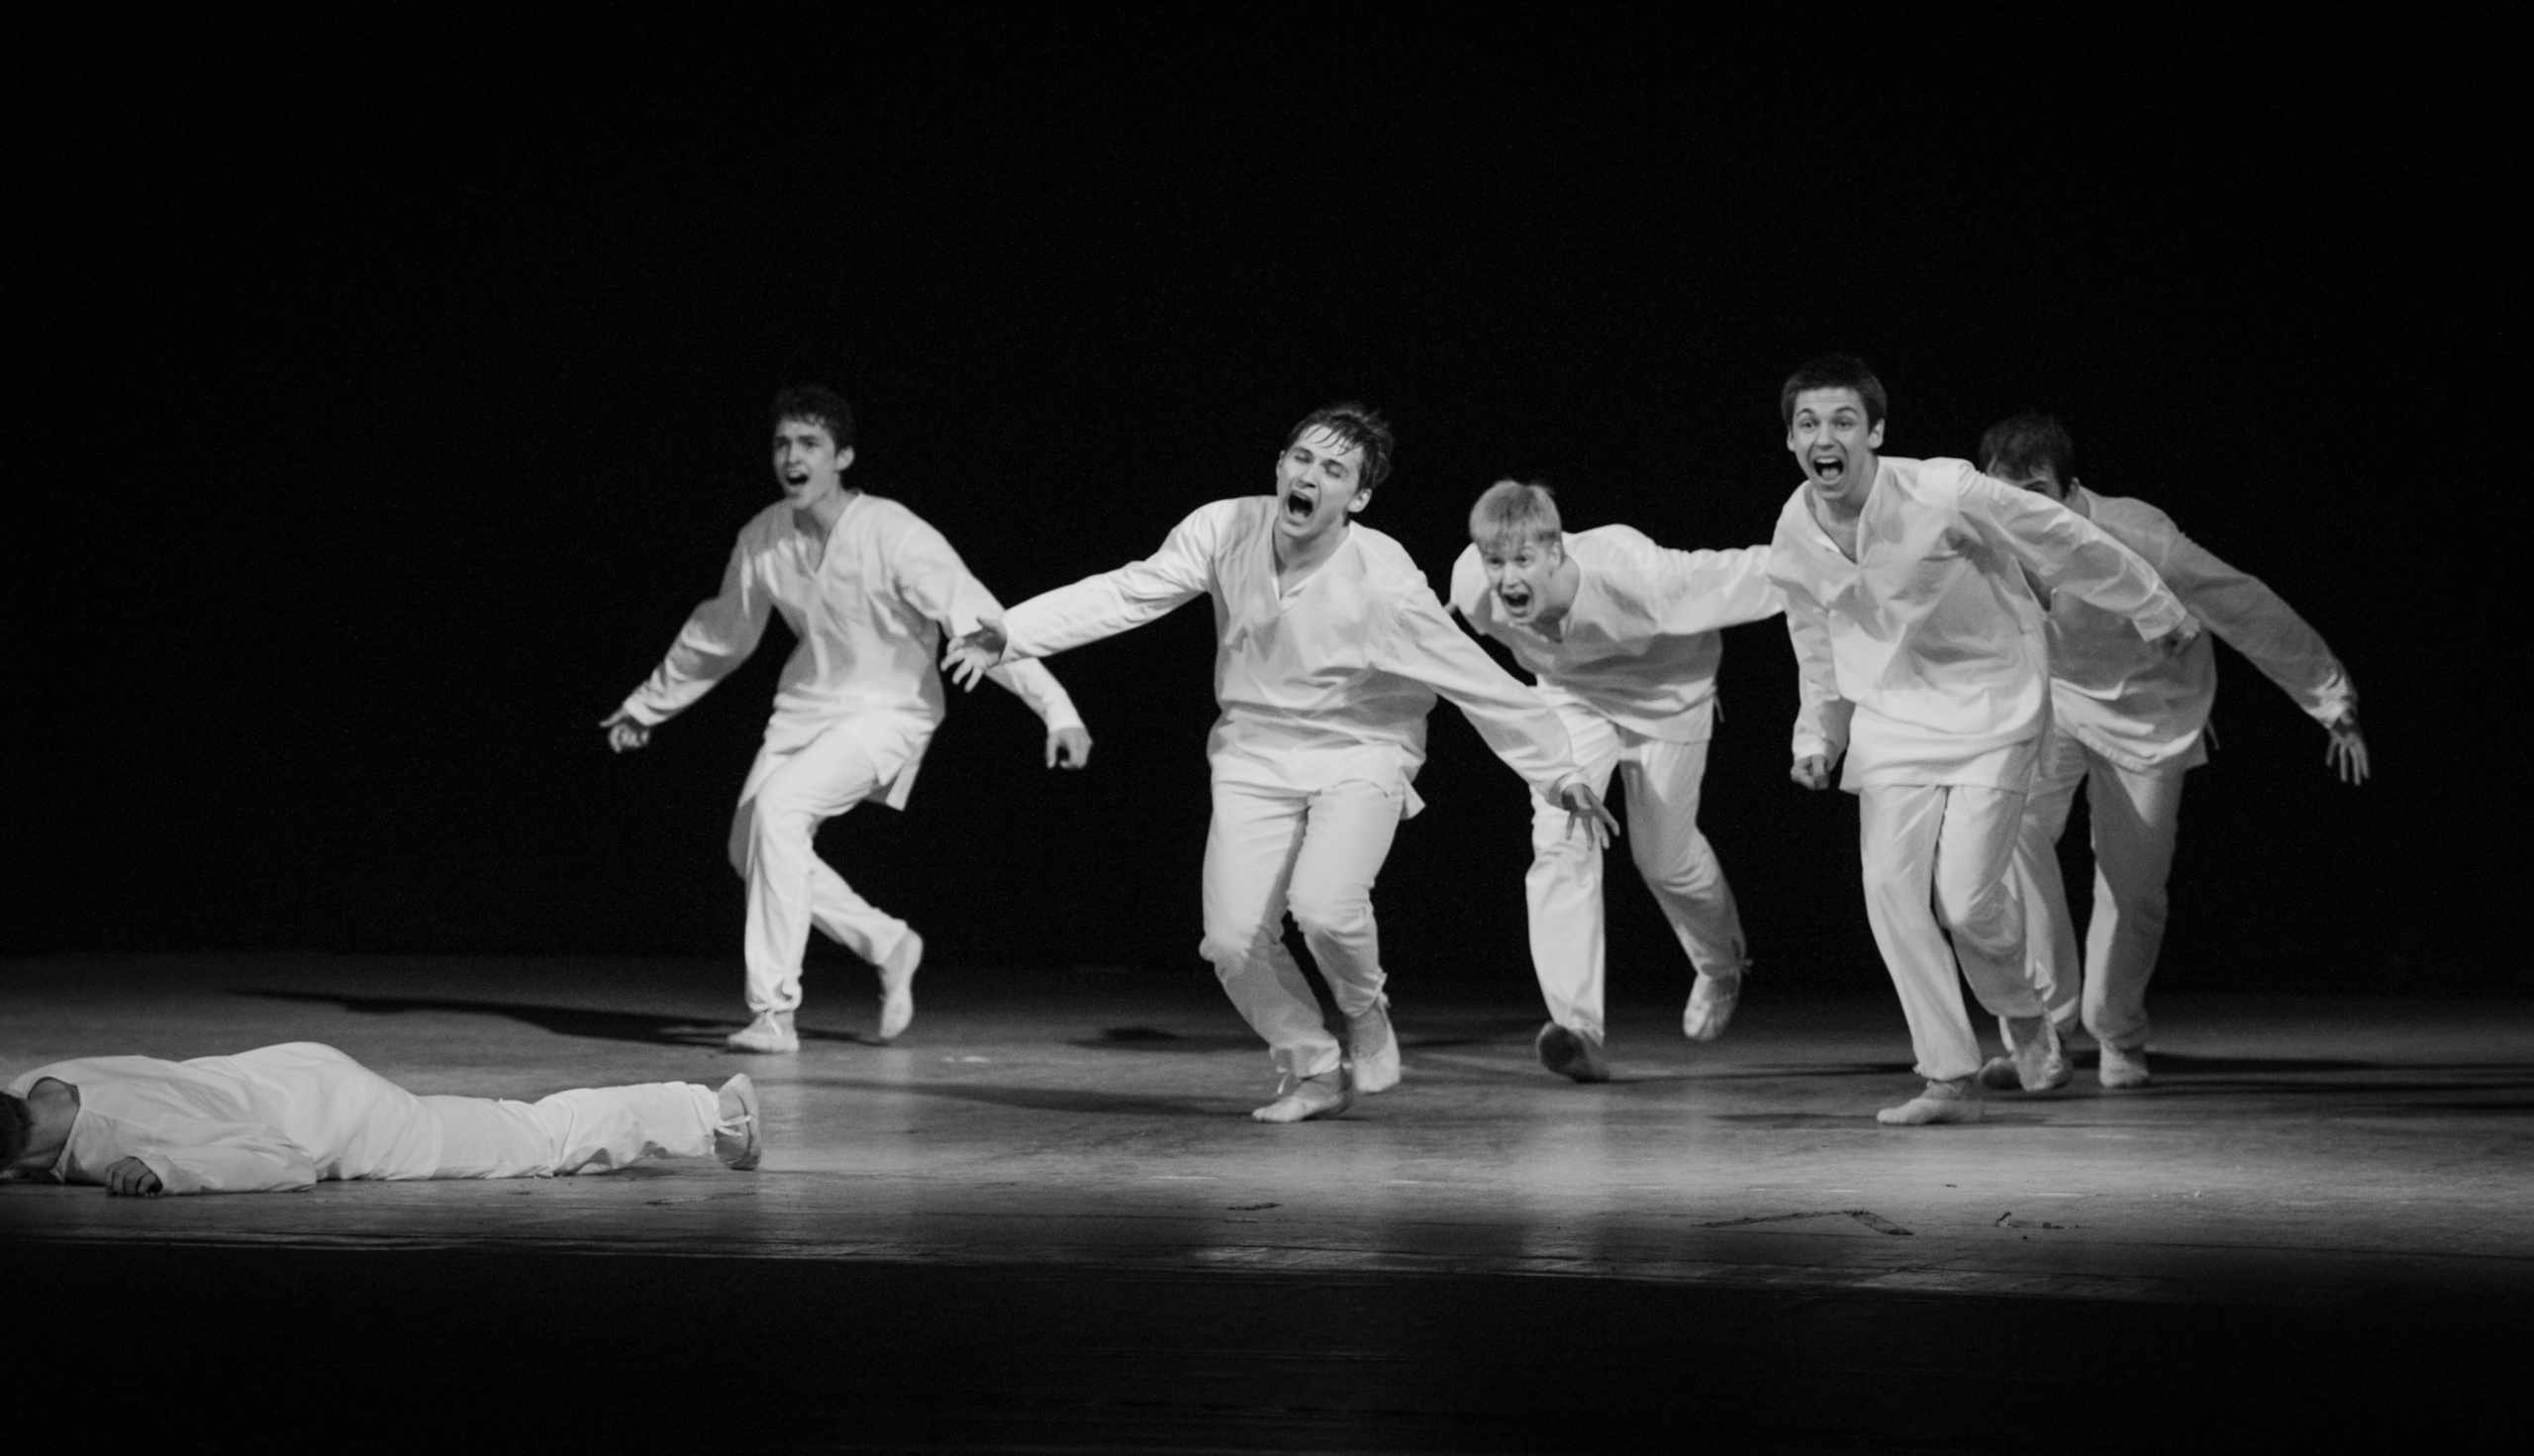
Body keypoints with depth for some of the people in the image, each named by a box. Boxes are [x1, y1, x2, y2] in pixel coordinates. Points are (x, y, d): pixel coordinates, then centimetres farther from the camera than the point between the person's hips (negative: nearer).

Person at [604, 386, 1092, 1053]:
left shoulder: (894, 536, -22)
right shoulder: (763, 539, -4)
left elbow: (977, 621, -24)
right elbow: (720, 635, 14)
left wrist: (1057, 709, -30)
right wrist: (647, 704, 25)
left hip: (888, 711, -7)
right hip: (807, 703, 7)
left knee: (779, 804, -28)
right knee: (751, 848, -3)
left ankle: (775, 1011, -23)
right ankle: (887, 944, 21)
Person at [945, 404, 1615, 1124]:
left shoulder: (1384, 583, -23)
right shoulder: (1226, 531, -14)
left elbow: (1481, 682, -16)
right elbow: (1128, 592, -8)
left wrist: (1558, 772, -13)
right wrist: (1012, 634, -14)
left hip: (1359, 758, -3)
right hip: (1255, 758, 3)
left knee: (1324, 905, -28)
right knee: (1234, 938, -9)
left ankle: (1364, 1008, 7)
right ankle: (1311, 1071, 18)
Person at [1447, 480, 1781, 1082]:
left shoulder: (1631, 576, -44)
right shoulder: (1472, 588, -30)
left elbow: (1743, 575, -33)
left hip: (1663, 692, -2)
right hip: (1571, 697, 2)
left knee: (1667, 858, 12)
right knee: (1560, 840, -20)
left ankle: (1721, 965, 48)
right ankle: (1578, 1030, -21)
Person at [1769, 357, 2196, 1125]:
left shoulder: (1944, 496, -24)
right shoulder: (1793, 544, -7)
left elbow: (2067, 543, -10)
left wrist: (2156, 613, 0)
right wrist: (1816, 736, 6)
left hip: (1989, 699, -4)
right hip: (1892, 712, 4)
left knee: (1965, 897, -12)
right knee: (1890, 885, -11)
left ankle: (2022, 1014, 23)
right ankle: (1950, 1078, 0)